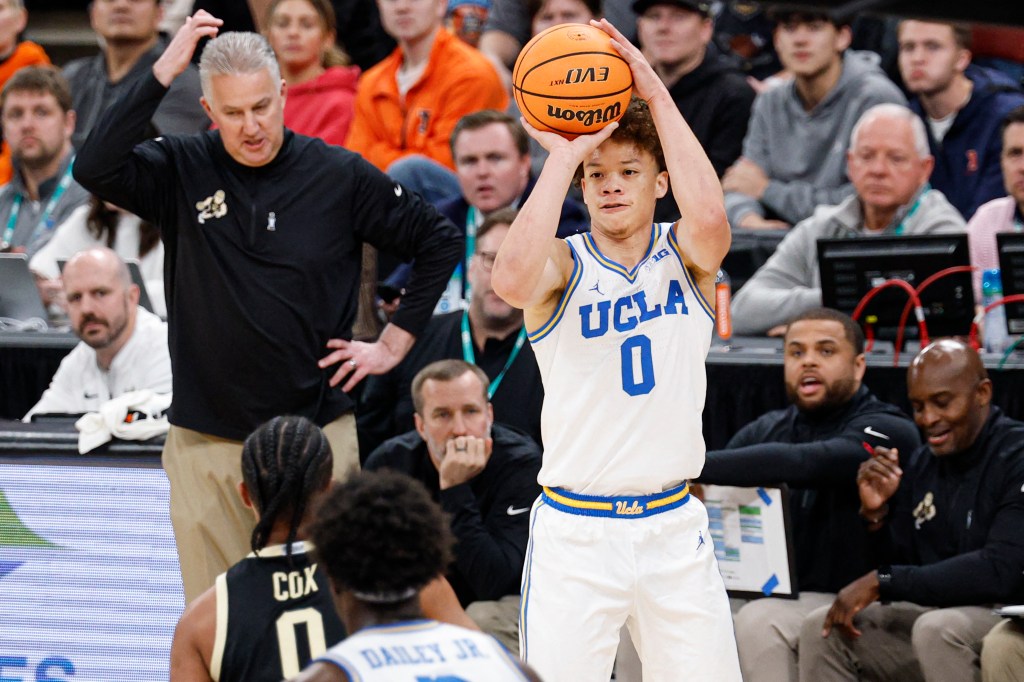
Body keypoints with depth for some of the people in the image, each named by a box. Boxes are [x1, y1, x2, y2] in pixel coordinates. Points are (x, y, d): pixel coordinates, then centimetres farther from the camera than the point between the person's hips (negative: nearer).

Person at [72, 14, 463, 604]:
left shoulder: (341, 177, 1)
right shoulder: (183, 171, 1)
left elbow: (441, 243, 12)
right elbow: (95, 170, -18)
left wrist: (394, 344, 7)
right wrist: (162, 73, -19)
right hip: (205, 440, 1)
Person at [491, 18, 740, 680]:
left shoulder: (684, 256, 3)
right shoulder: (563, 265, -2)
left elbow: (709, 217, -22)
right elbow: (512, 279, -27)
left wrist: (657, 96, -19)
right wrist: (564, 153, -21)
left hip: (674, 525, 2)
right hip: (574, 530, -2)